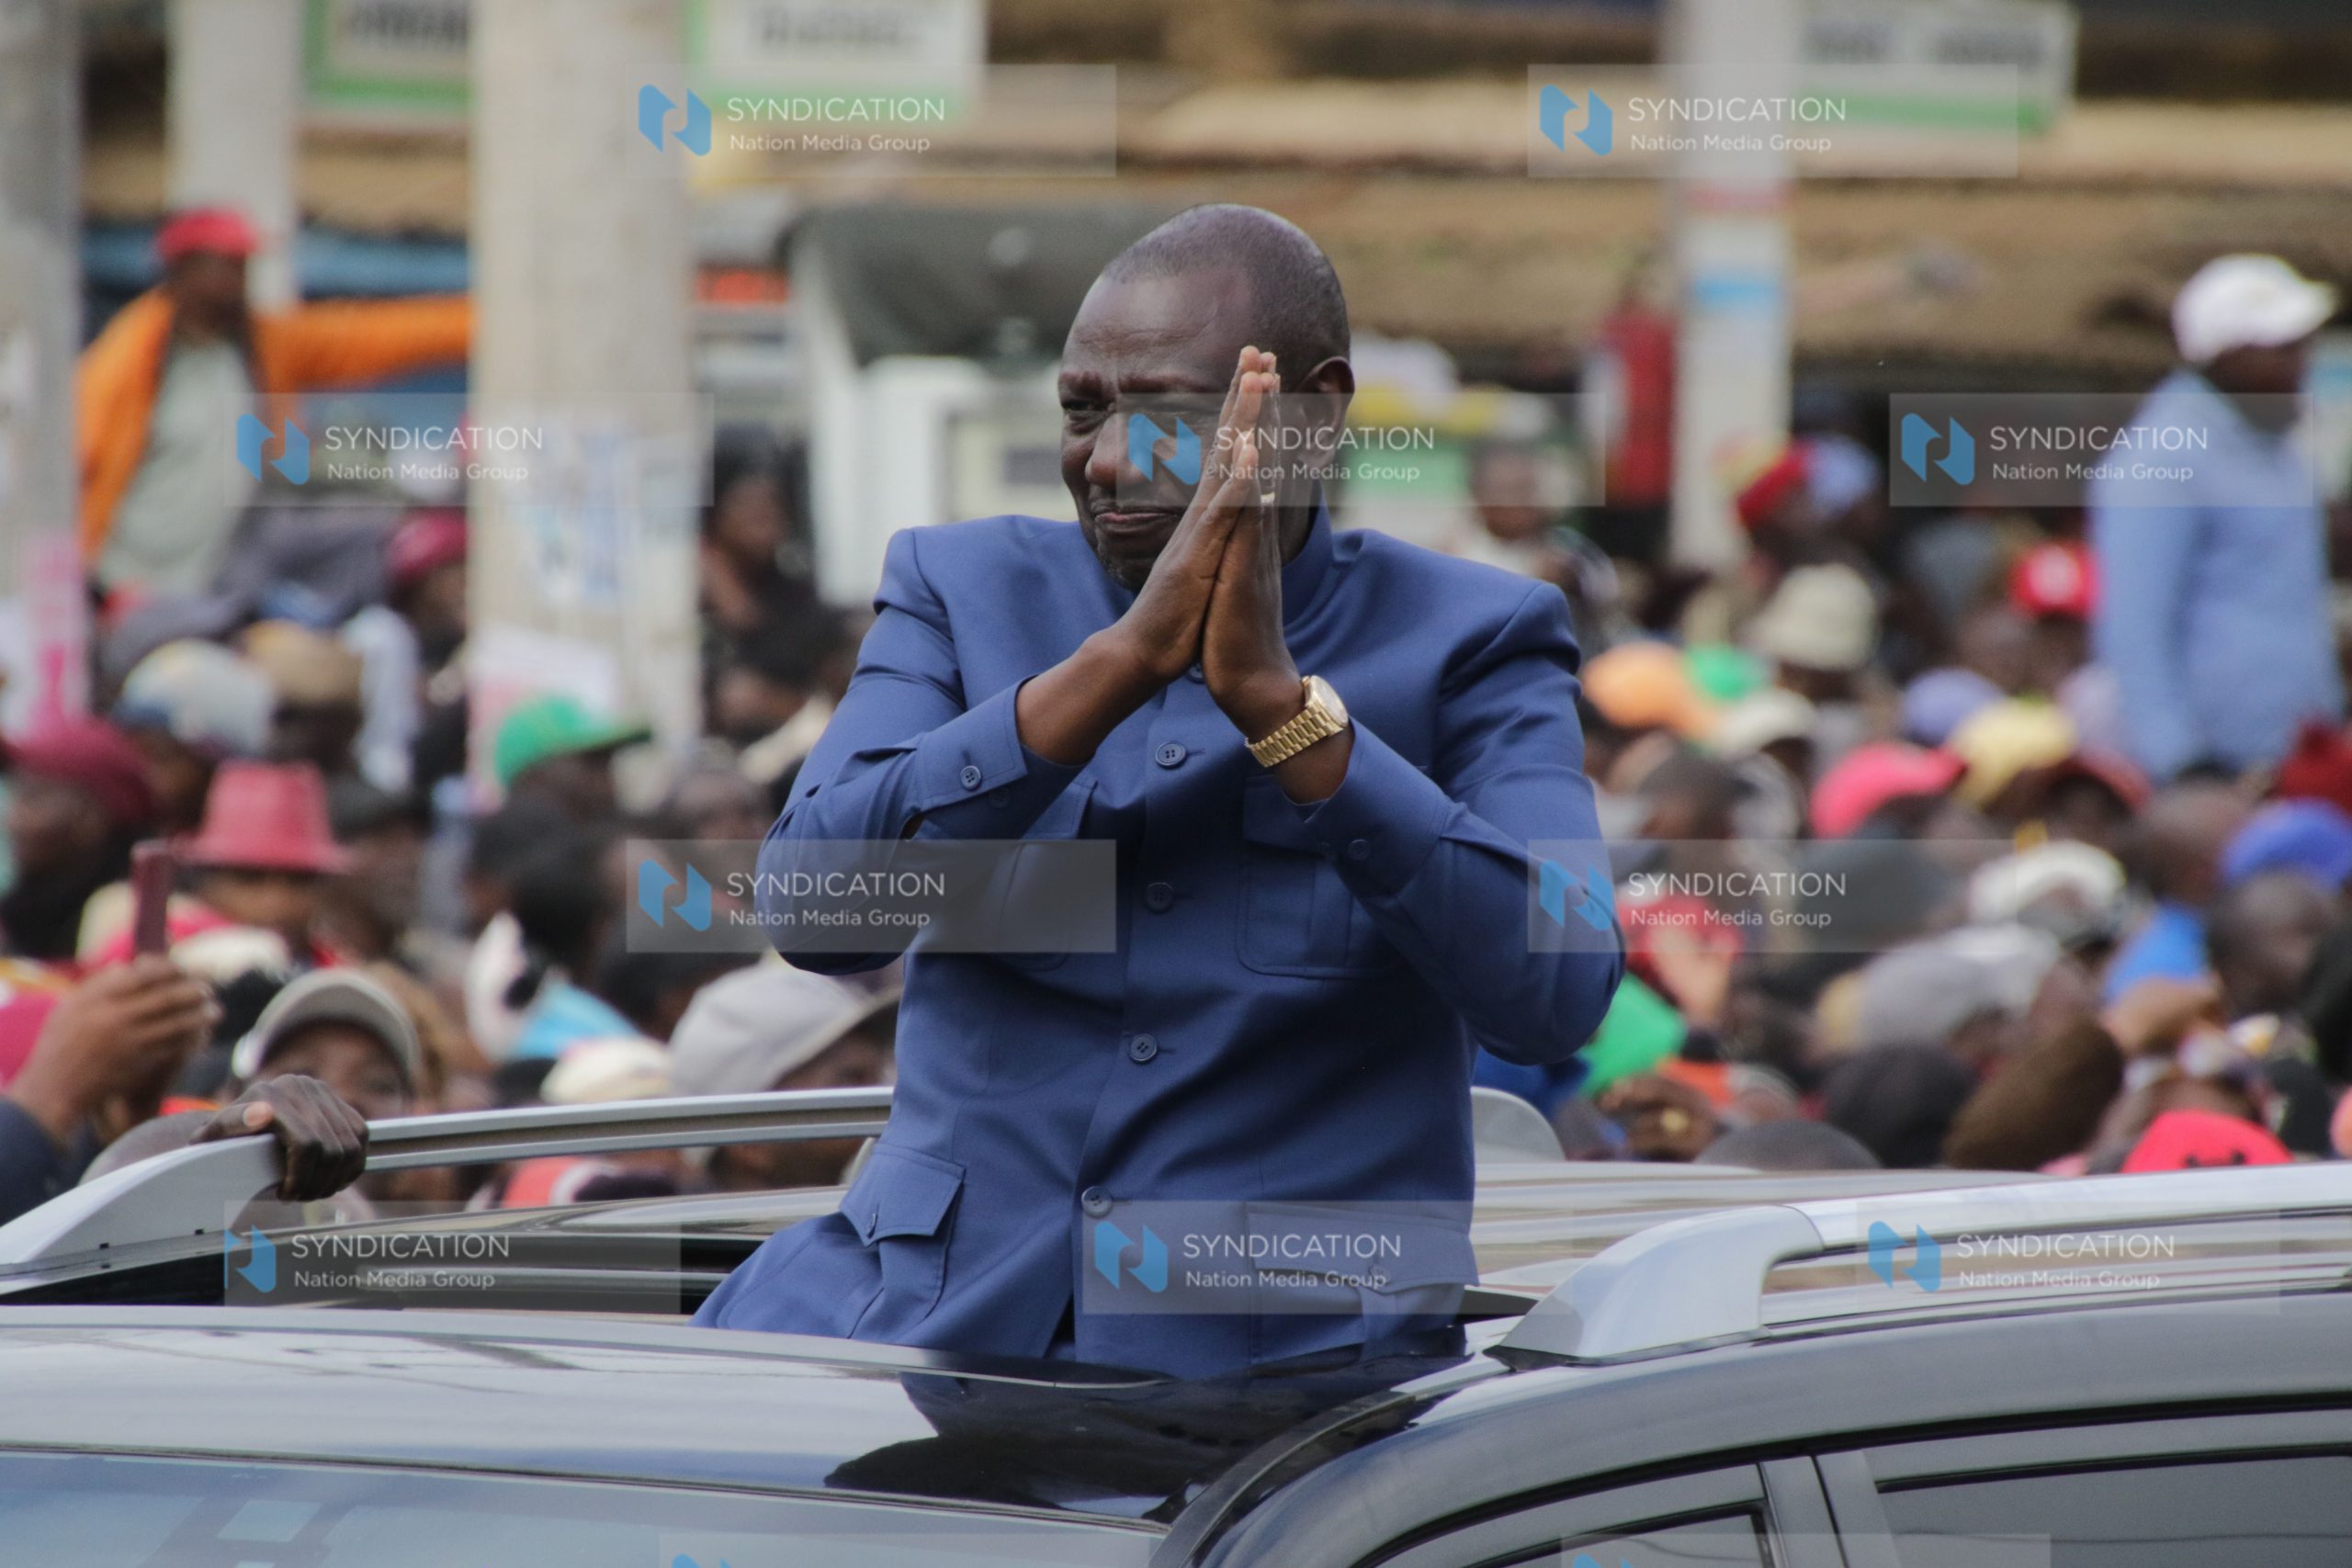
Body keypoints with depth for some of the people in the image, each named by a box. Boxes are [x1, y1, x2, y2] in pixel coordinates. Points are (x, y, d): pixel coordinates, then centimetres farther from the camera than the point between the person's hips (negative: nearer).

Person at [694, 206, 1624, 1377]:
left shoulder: (1463, 644, 3)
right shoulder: (961, 590, 9)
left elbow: (1555, 995, -13)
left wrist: (1277, 699, -17)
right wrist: (1125, 658, -16)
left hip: (1286, 1367, -2)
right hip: (940, 1317, 2)